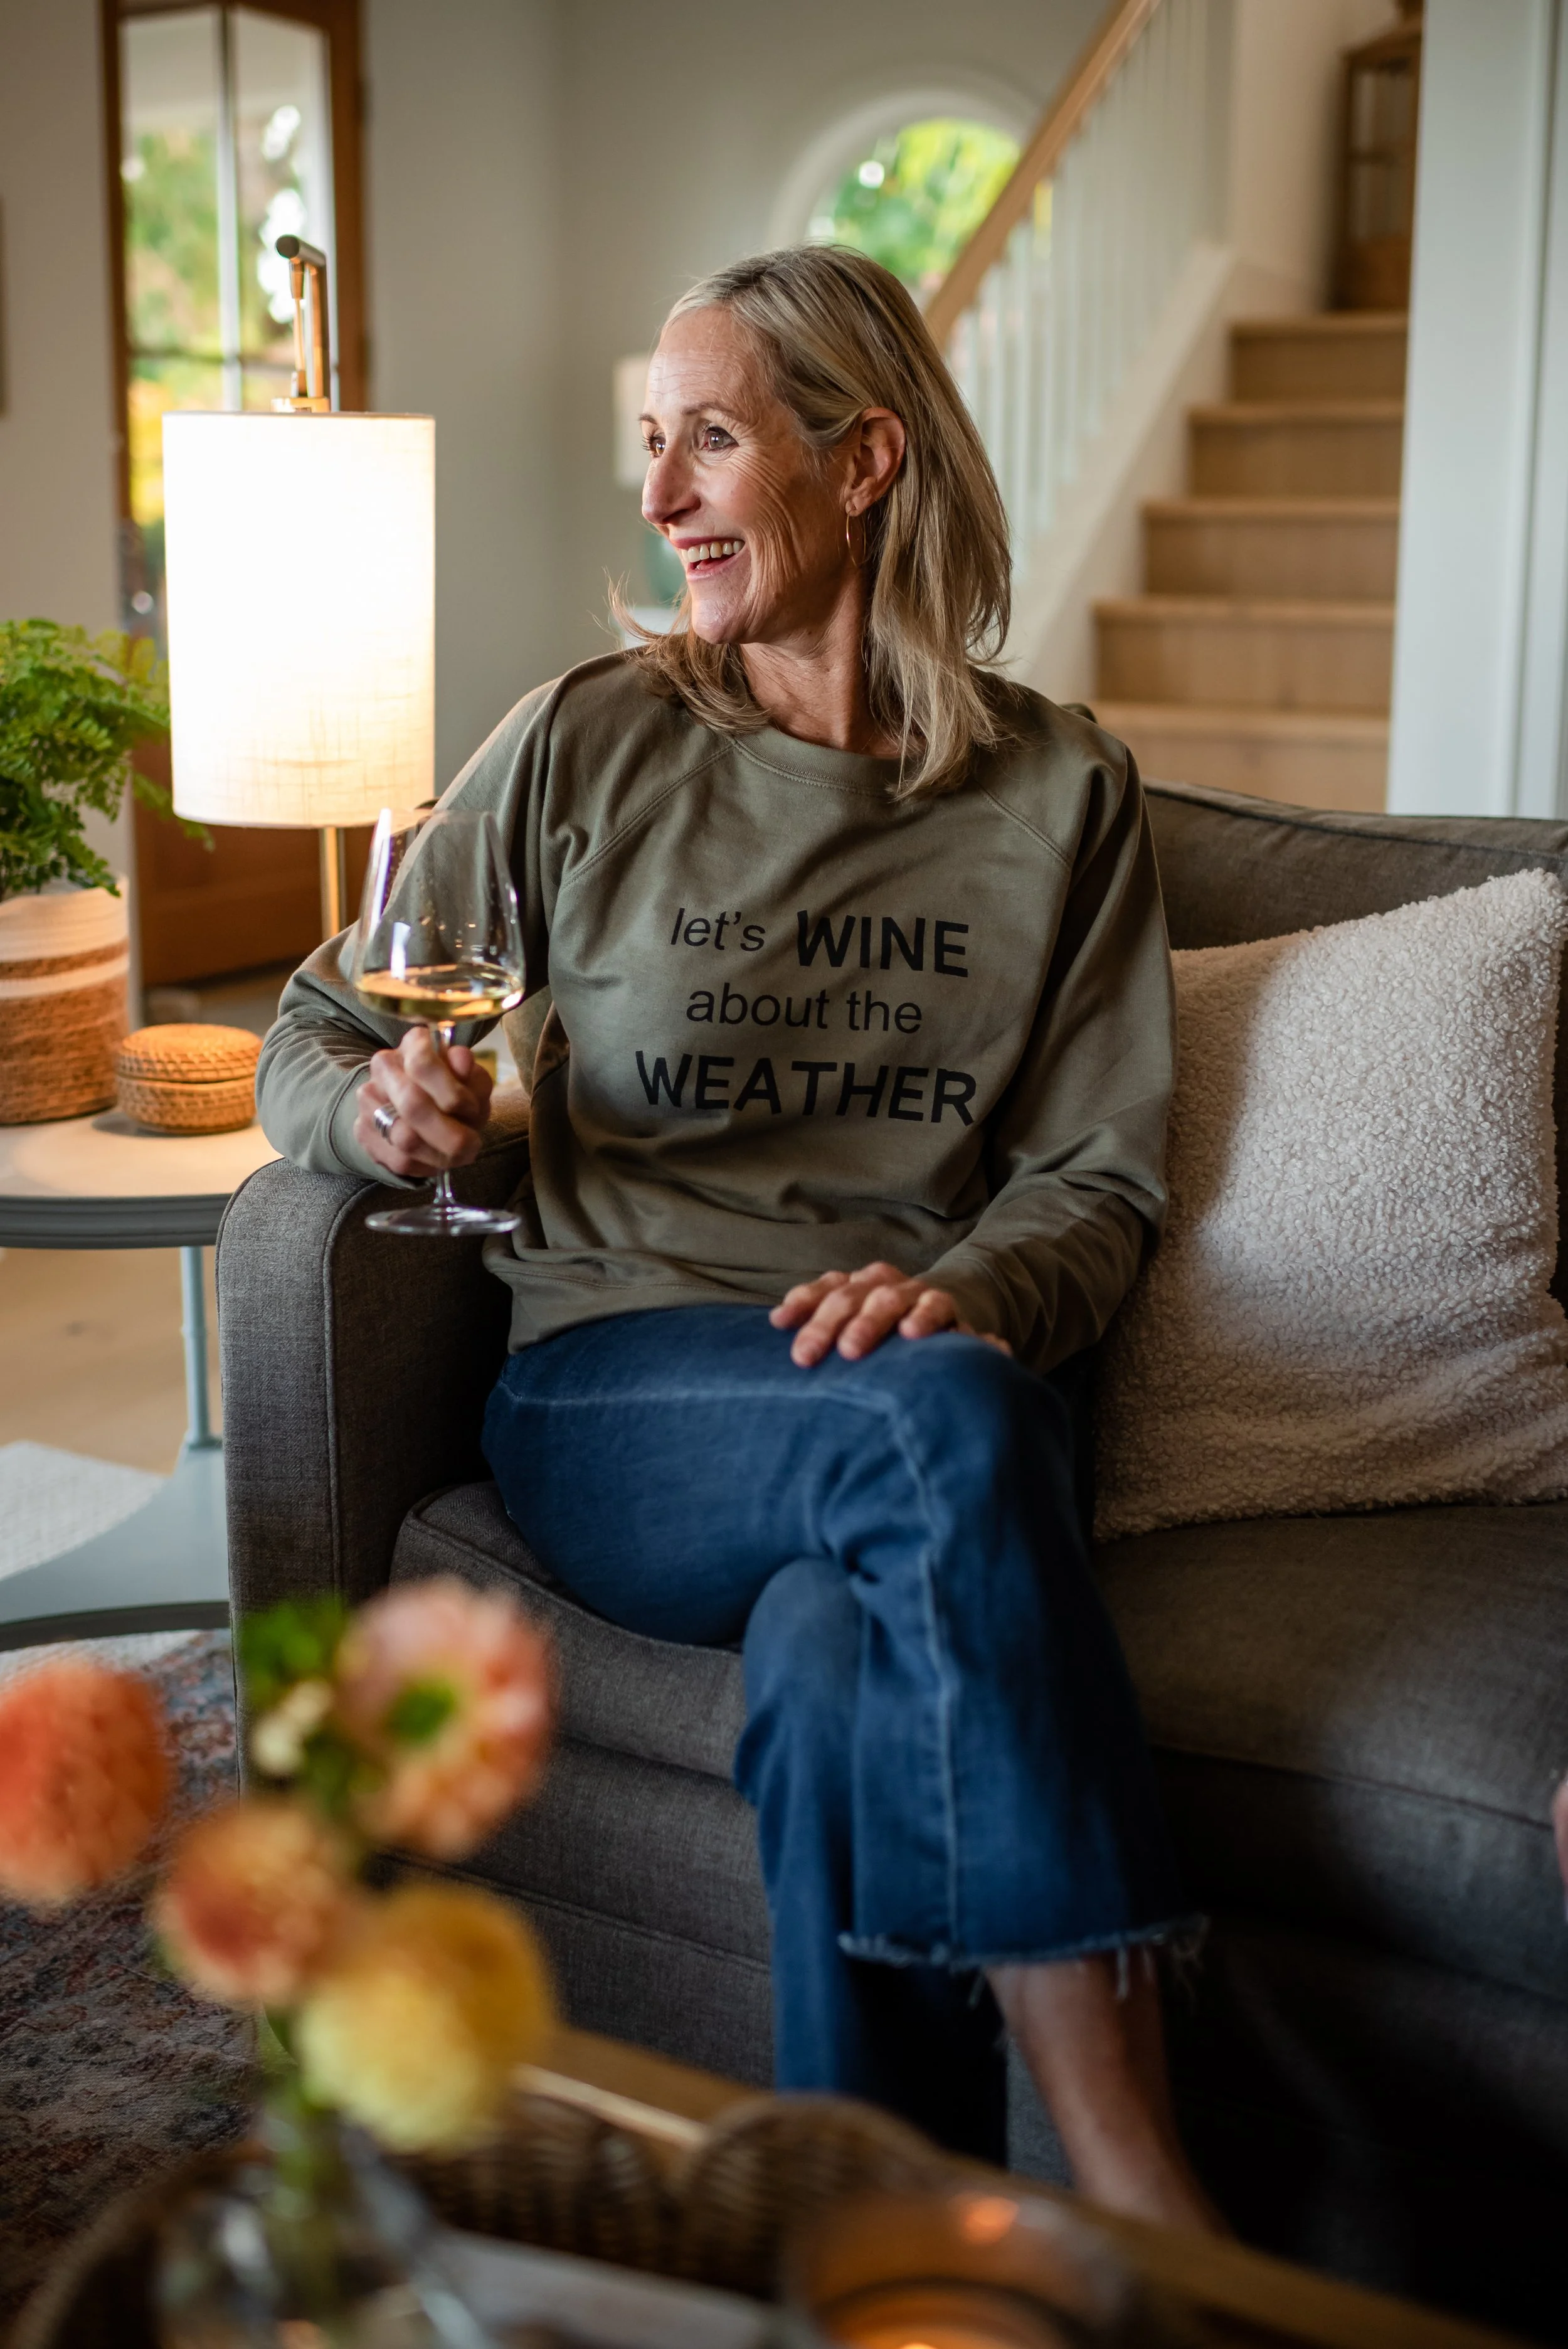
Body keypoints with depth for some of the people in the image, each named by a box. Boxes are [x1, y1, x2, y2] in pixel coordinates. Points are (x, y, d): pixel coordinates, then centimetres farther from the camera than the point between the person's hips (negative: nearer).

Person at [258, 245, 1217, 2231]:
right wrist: (379, 1113, -14)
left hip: (932, 1384, 1)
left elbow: (1100, 1176, 7)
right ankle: (1135, 2188, -31)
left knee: (838, 1664, -36)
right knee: (943, 1424, -35)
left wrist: (968, 1290, -15)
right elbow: (306, 1043, 11)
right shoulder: (586, 746, 5)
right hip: (614, 1387, -1)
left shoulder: (1060, 793, 9)